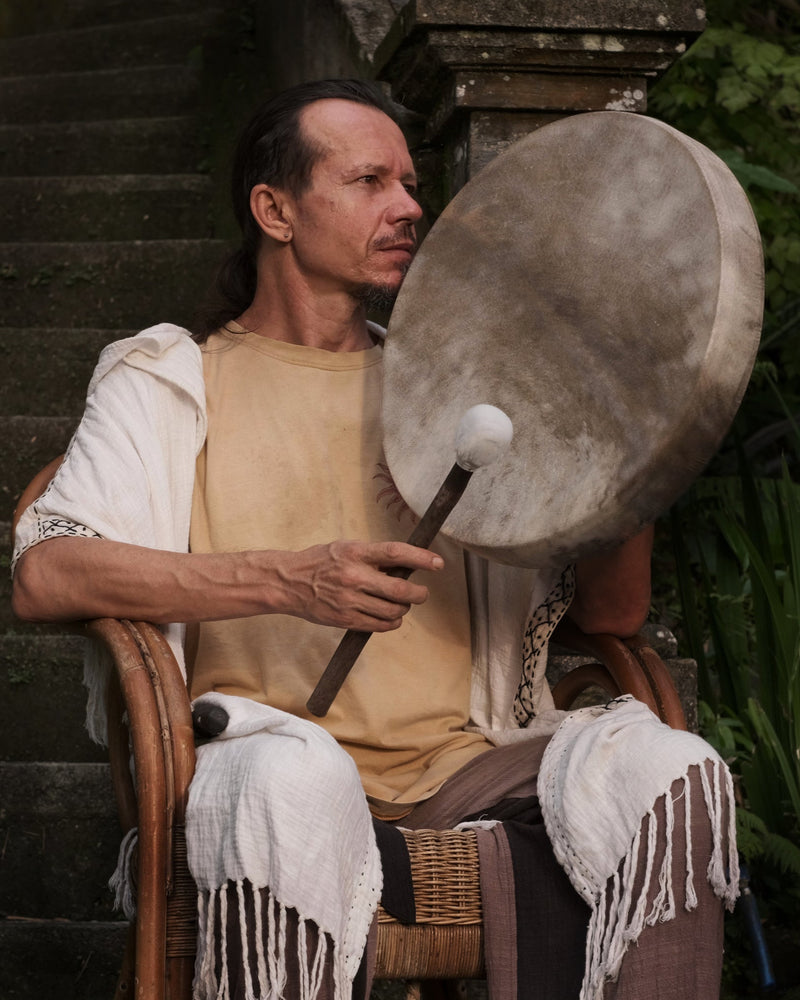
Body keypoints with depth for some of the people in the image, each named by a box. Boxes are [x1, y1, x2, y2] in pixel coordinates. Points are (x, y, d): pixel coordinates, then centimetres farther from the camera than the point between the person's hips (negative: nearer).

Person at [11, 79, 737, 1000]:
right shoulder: (170, 384, 12)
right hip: (261, 747, -3)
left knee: (672, 773, -24)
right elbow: (43, 577, -5)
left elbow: (611, 612, 17)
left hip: (452, 765, 3)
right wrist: (285, 580, -18)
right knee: (296, 778, -38)